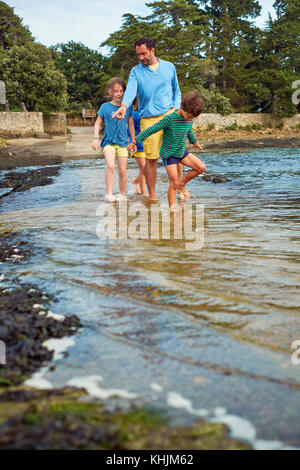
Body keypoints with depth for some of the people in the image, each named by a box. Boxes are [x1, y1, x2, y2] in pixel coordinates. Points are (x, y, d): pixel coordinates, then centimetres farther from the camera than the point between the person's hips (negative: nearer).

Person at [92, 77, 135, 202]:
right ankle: (109, 194, -19)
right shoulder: (105, 107, 1)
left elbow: (131, 125, 15)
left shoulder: (128, 107, 5)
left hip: (122, 142, 2)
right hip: (108, 141, -2)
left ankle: (122, 195, 18)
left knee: (122, 170, 1)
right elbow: (98, 123, 8)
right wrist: (96, 138, -3)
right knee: (110, 165, -23)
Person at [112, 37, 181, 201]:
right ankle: (152, 194, 8)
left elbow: (176, 90, 20)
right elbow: (131, 89, -12)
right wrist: (124, 105, -32)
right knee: (151, 158, -2)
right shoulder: (136, 71, 6)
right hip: (149, 119, -1)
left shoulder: (169, 67, 12)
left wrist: (176, 108, 3)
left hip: (169, 115, 1)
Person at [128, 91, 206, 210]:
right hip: (169, 154, -7)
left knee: (201, 167, -3)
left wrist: (194, 141, 40)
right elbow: (151, 130, -18)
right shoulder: (170, 119, -22)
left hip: (181, 152, 7)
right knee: (174, 183, -7)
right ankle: (172, 208, 5)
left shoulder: (189, 119, -2)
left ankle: (182, 182, 14)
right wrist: (135, 141, -15)